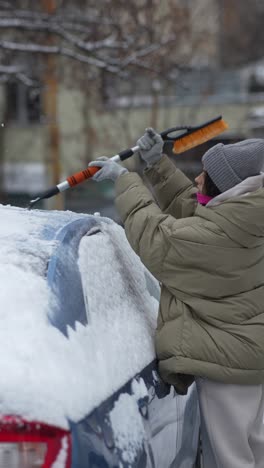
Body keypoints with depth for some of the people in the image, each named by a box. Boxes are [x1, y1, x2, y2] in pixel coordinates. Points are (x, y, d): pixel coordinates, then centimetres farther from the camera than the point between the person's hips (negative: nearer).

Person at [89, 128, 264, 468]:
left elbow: (155, 238, -18)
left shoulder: (220, 234, -27)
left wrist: (124, 181, -8)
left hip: (227, 359, -10)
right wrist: (158, 165, 9)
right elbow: (188, 207, 15)